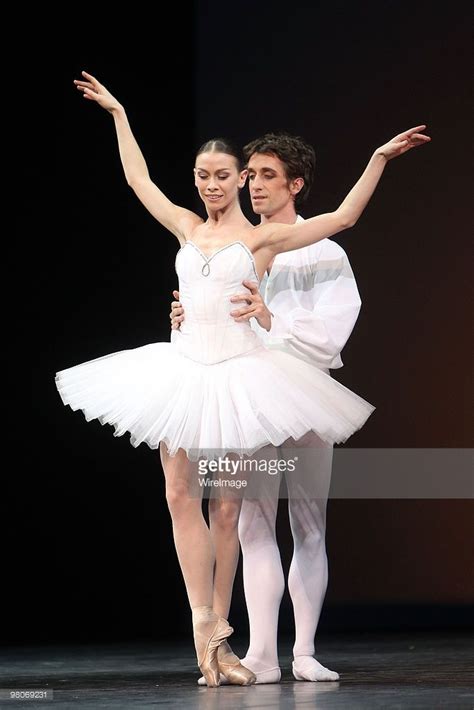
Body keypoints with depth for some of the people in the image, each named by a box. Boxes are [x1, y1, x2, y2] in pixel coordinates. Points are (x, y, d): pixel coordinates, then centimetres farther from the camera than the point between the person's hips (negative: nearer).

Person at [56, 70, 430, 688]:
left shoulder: (262, 238, 2)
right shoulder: (187, 228, 13)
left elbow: (343, 218, -1)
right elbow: (138, 179, 24)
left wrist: (379, 159, -7)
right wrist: (118, 114, 29)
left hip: (238, 375, -4)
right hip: (183, 370, 4)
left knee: (231, 503, -3)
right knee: (181, 496, -4)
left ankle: (215, 624, 3)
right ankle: (205, 626, -3)